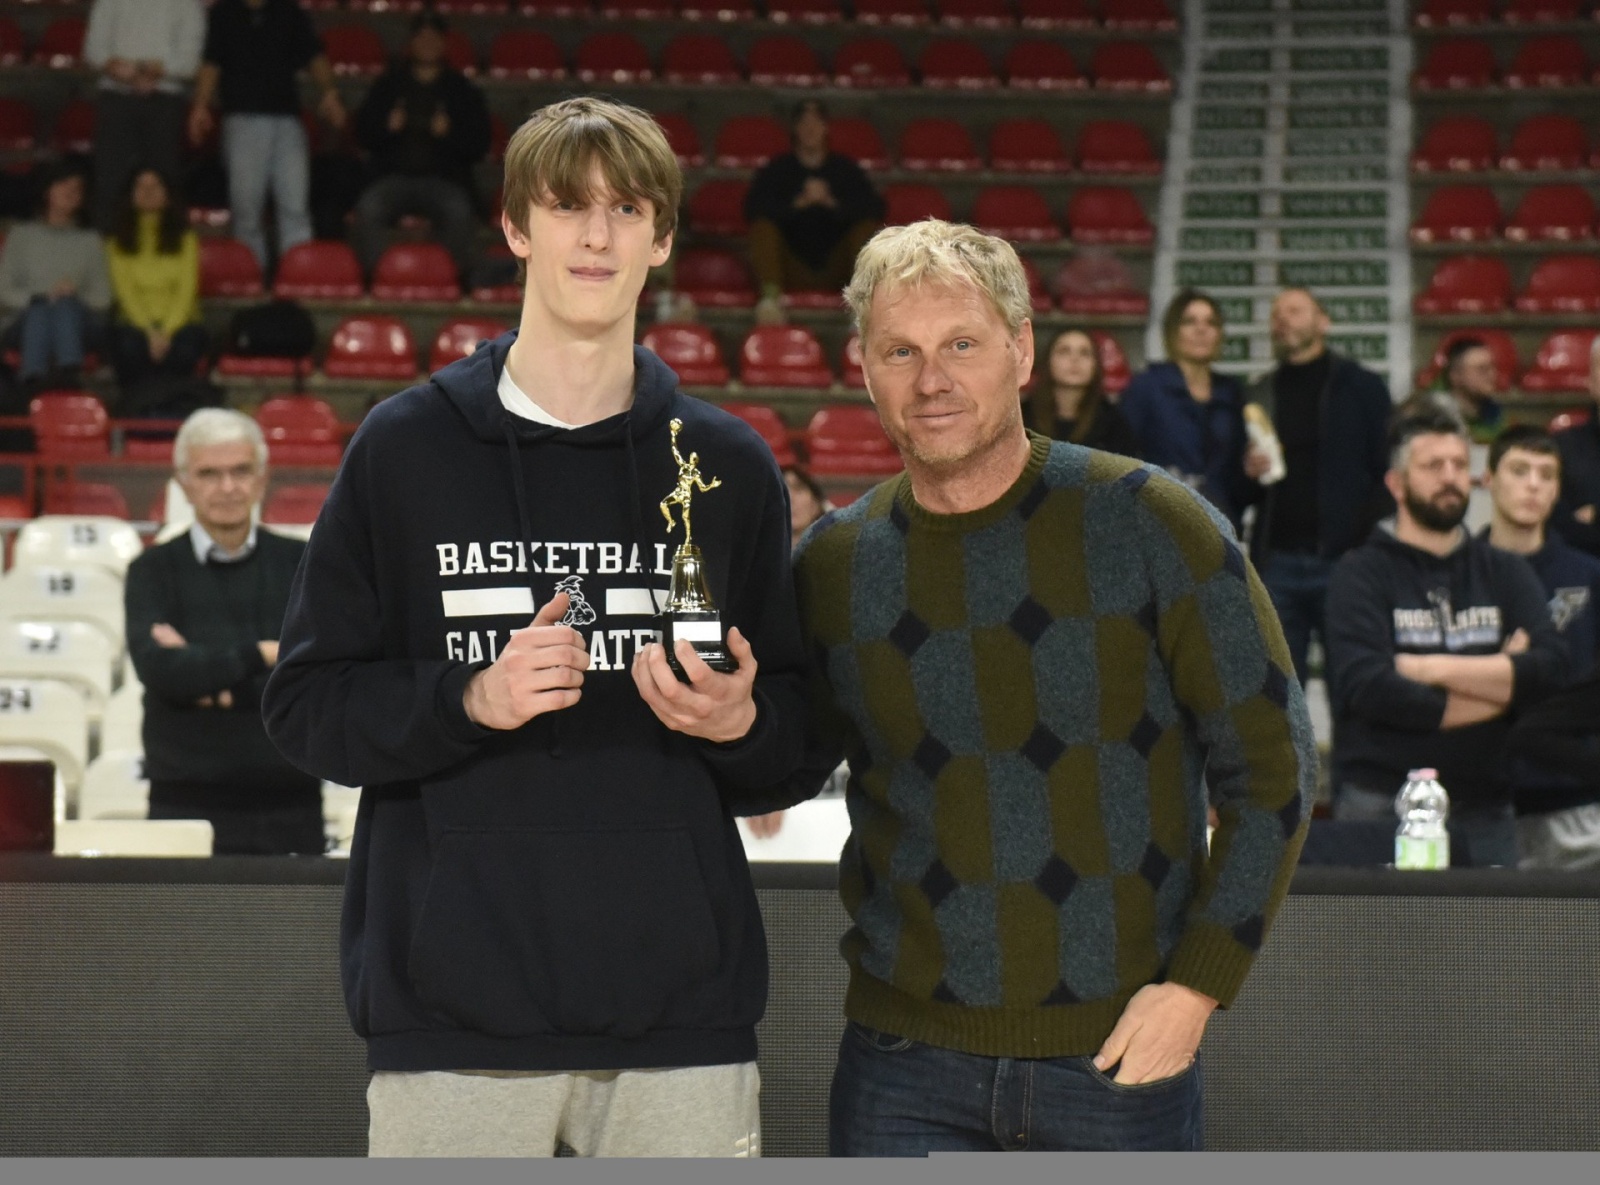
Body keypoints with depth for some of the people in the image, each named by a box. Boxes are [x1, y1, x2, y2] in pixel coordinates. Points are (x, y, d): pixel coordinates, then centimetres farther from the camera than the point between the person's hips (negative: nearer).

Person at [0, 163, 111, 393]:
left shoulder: (90, 241, 22)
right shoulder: (22, 236, 19)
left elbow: (103, 298, 13)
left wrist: (75, 296, -9)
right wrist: (37, 298, -11)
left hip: (76, 323, 0)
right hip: (27, 322, 0)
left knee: (65, 305, -35)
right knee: (39, 310, -37)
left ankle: (69, 371, -65)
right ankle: (33, 378, -65)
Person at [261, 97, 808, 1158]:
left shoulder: (728, 465, 10)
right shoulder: (407, 447, 5)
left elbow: (790, 750, 14)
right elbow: (308, 705, 3)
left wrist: (739, 721, -9)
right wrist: (469, 700, -14)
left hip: (679, 1003, 2)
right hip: (455, 1004, -1)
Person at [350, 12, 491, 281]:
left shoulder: (461, 90, 14)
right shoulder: (389, 84, 17)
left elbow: (478, 145, 7)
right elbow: (362, 134, 14)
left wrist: (449, 133, -11)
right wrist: (387, 127, -7)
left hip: (444, 179, -1)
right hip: (394, 176, 1)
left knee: (459, 213, -35)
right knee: (368, 209, -31)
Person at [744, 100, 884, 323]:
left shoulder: (846, 169, 13)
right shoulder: (776, 170, 11)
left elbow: (874, 209, -3)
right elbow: (754, 208, -8)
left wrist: (831, 203, -18)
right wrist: (799, 203, -21)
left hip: (834, 269, 1)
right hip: (792, 269, -1)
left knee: (867, 227, -21)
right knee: (763, 226, -24)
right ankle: (771, 294, -46)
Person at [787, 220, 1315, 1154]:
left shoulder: (1151, 526, -7)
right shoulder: (836, 563, 2)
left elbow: (1271, 768, -3)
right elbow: (778, 769, 13)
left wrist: (1198, 983, -9)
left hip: (1119, 1055, -2)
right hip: (906, 1061, 2)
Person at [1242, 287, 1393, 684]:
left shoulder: (1361, 387, 5)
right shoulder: (1259, 395, 16)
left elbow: (1389, 471, 0)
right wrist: (1247, 470, -3)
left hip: (1343, 559, -3)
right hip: (1277, 561, 3)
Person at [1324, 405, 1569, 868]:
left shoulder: (1505, 573, 14)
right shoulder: (1362, 573, 0)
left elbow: (1551, 668, -3)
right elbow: (1368, 690, -15)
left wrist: (1435, 669, -10)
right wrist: (1499, 681, -5)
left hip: (1486, 810, 4)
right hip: (1382, 807, -4)